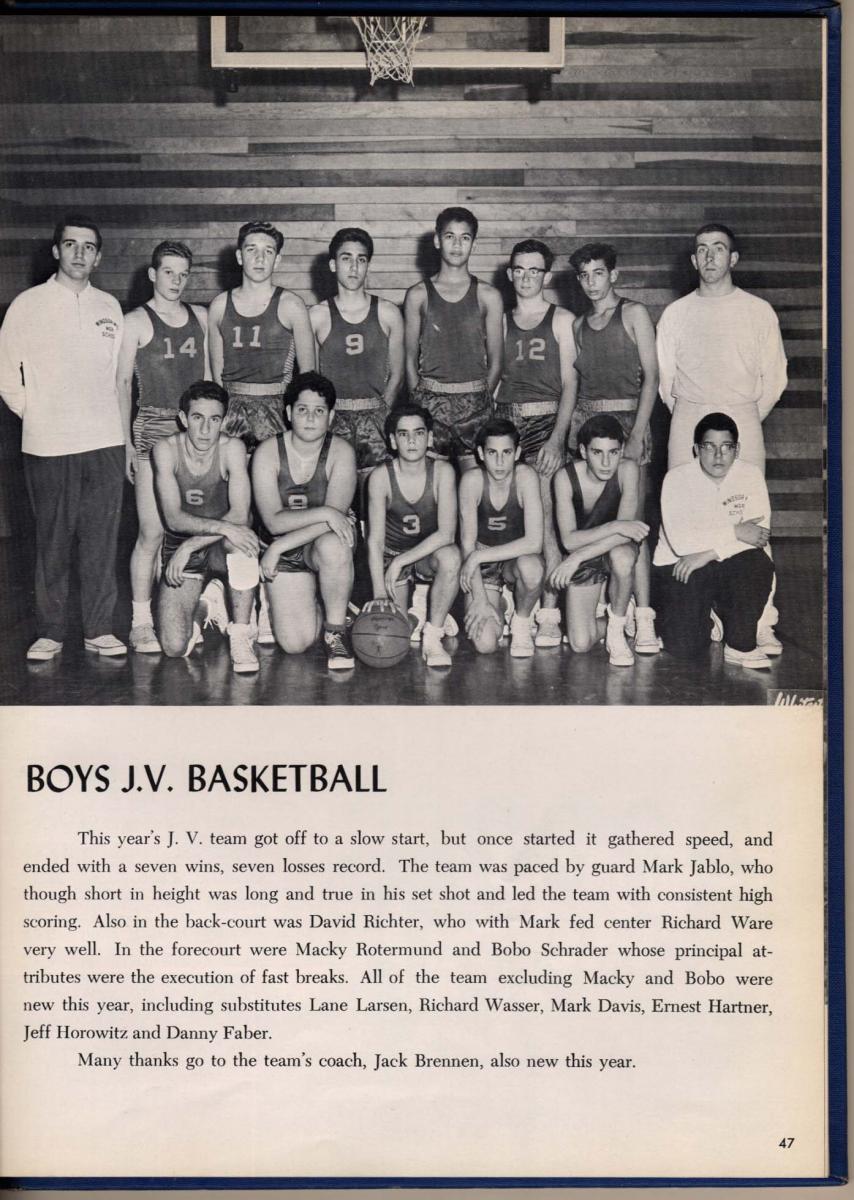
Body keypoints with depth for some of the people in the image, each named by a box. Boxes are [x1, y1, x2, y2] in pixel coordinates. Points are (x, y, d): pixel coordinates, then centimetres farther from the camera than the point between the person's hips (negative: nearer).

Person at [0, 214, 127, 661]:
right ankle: (49, 633, 10)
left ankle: (99, 629, 13)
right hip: (48, 444, -2)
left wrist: (106, 419, 9)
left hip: (105, 443, 2)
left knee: (101, 542, 4)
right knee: (52, 544, 1)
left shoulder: (109, 306, 11)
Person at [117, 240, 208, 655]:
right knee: (152, 532, -7)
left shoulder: (200, 317, 13)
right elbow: (122, 384, 0)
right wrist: (126, 443, -4)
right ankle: (141, 622, 0)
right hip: (153, 429, -4)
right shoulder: (136, 322, 0)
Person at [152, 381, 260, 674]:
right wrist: (223, 527, -36)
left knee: (242, 540, -39)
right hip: (179, 549, 1)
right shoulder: (166, 449, -12)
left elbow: (240, 515, -22)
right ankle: (201, 607, 18)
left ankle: (240, 636, -24)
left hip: (221, 550, -1)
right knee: (174, 648, -18)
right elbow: (174, 518, -21)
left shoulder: (232, 447, -13)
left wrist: (191, 544, -29)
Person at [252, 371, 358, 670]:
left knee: (333, 545, -40)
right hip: (281, 551, 0)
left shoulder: (341, 452, -13)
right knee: (295, 643, -15)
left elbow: (336, 517, -22)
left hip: (323, 544, 0)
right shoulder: (268, 452, -11)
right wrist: (324, 513, -30)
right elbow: (274, 522, -19)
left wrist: (278, 547, -24)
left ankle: (336, 629, -16)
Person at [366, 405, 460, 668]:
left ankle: (433, 637, -19)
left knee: (450, 556, -36)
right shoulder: (380, 477, -15)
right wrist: (380, 598, -25)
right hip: (391, 557, 0)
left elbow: (446, 533, -22)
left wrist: (401, 561, -29)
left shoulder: (442, 472, -15)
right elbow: (375, 540, -18)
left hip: (429, 555, 0)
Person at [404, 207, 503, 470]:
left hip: (475, 402, 0)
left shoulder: (488, 296, 6)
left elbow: (495, 362, 9)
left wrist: (482, 400, 4)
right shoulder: (418, 295, 7)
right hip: (430, 402, 0)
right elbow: (410, 359, 9)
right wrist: (419, 401, 3)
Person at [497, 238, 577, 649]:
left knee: (543, 520, -11)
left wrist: (557, 438, -10)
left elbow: (569, 384, 0)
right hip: (504, 421, 3)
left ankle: (549, 613, -10)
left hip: (545, 420, -3)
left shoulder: (561, 320, 6)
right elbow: (493, 380, 17)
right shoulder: (500, 322, 17)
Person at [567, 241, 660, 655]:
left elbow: (651, 377, -3)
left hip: (627, 417, -4)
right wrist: (565, 432, 8)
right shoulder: (579, 324, 18)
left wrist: (637, 433, -12)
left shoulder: (633, 314, 3)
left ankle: (642, 617, -14)